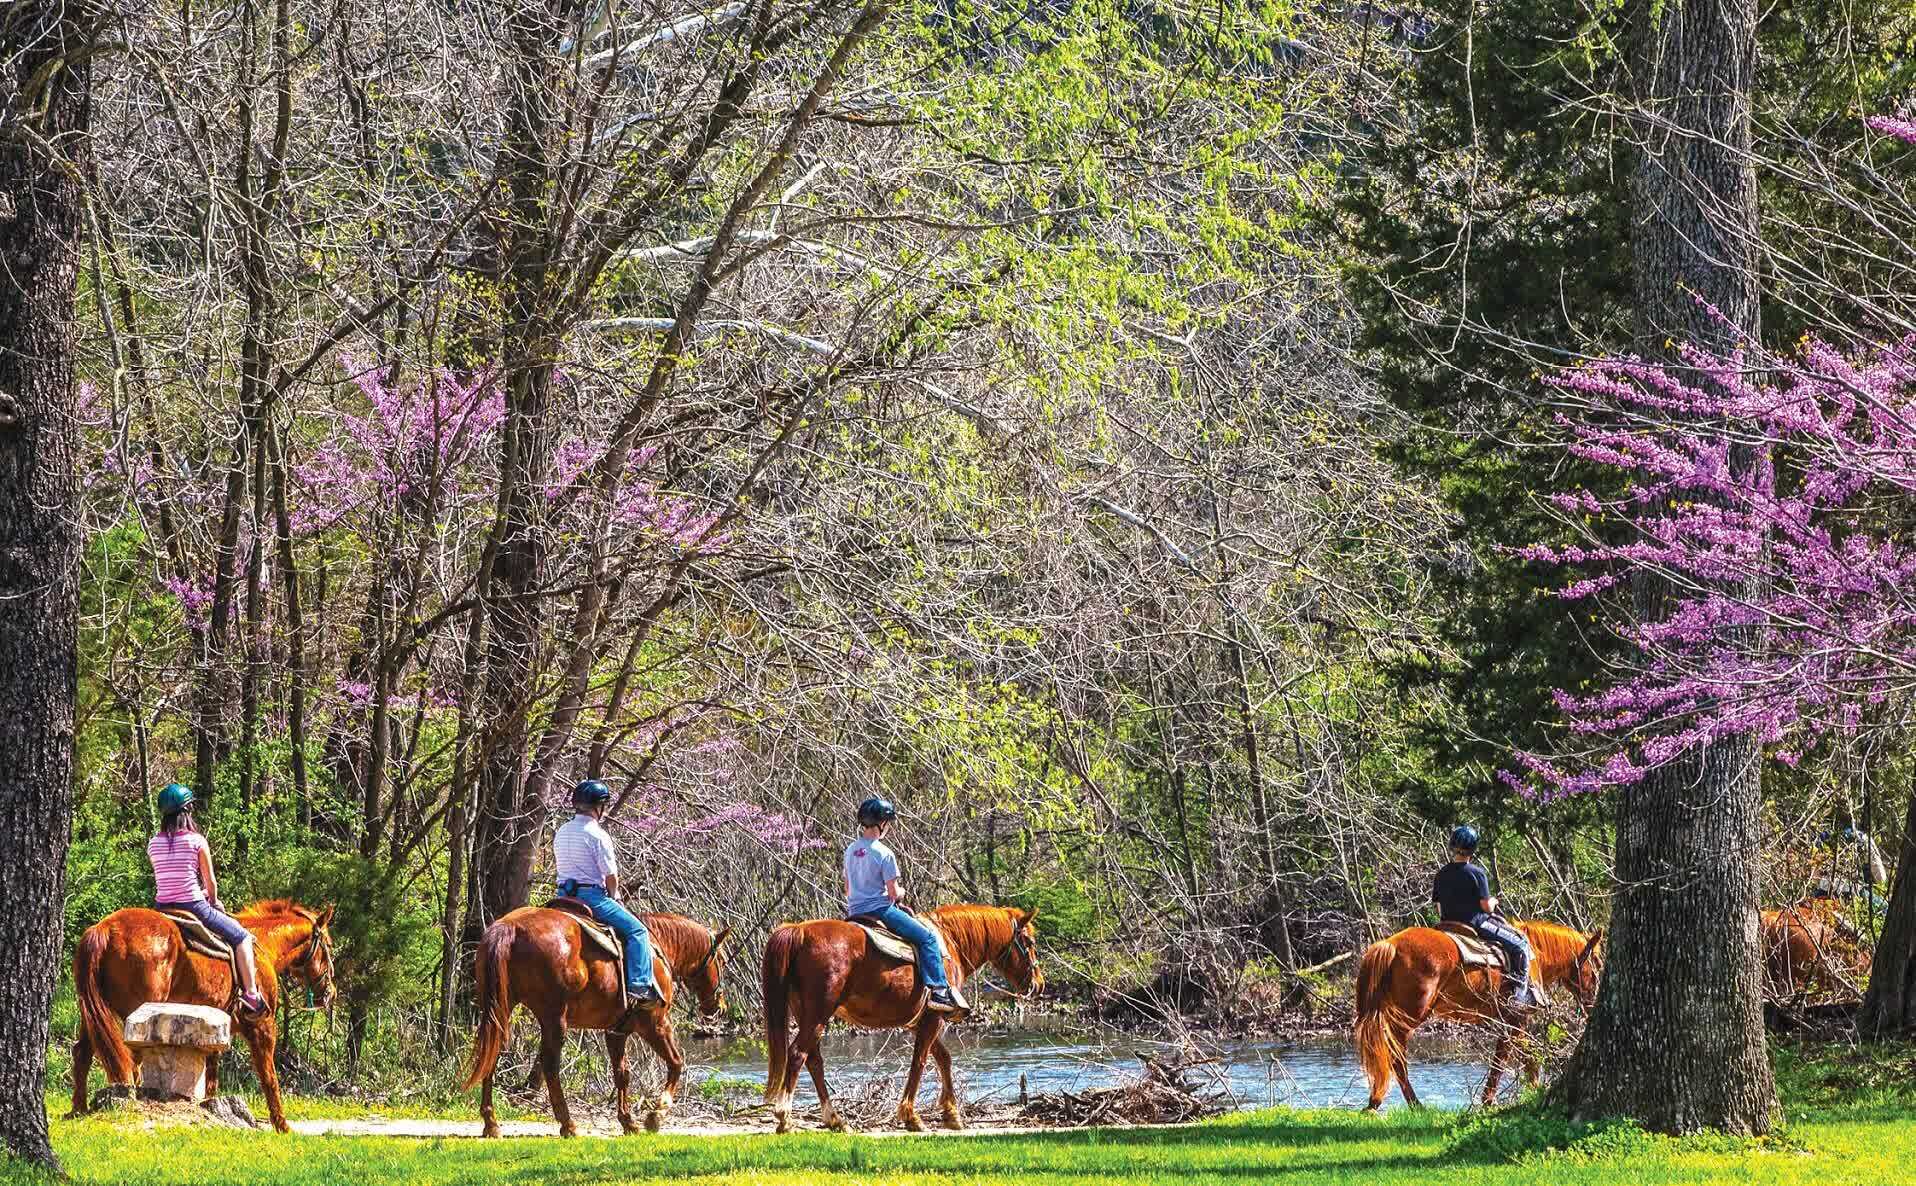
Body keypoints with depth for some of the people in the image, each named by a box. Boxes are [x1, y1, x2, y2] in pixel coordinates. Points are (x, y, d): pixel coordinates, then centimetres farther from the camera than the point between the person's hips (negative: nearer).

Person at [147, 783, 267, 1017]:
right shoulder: (197, 841, -8)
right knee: (241, 936, 9)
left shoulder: (154, 844, 4)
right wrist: (213, 901, 20)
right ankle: (251, 995, 3)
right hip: (193, 906, -4)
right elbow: (210, 882, -2)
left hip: (162, 908, 4)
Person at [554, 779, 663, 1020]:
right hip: (592, 895, -8)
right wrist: (613, 897, 9)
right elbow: (611, 876, -12)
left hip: (565, 893, 8)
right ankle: (639, 987, -16)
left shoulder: (562, 832, 12)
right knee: (636, 931, -5)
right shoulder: (597, 835, -12)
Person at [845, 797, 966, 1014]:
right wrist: (901, 892, 8)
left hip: (854, 912, 8)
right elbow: (894, 893, -13)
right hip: (880, 910, -8)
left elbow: (848, 890, 16)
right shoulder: (884, 853, -14)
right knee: (927, 937, -4)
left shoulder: (850, 850, 10)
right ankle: (938, 990, -13)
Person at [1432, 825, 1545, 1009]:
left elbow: (1439, 909, 8)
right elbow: (1486, 906, -13)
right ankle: (1520, 992, -2)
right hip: (1476, 923, -7)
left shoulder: (1442, 874, 4)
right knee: (1520, 944, 2)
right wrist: (1493, 902, 9)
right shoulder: (1476, 873, -14)